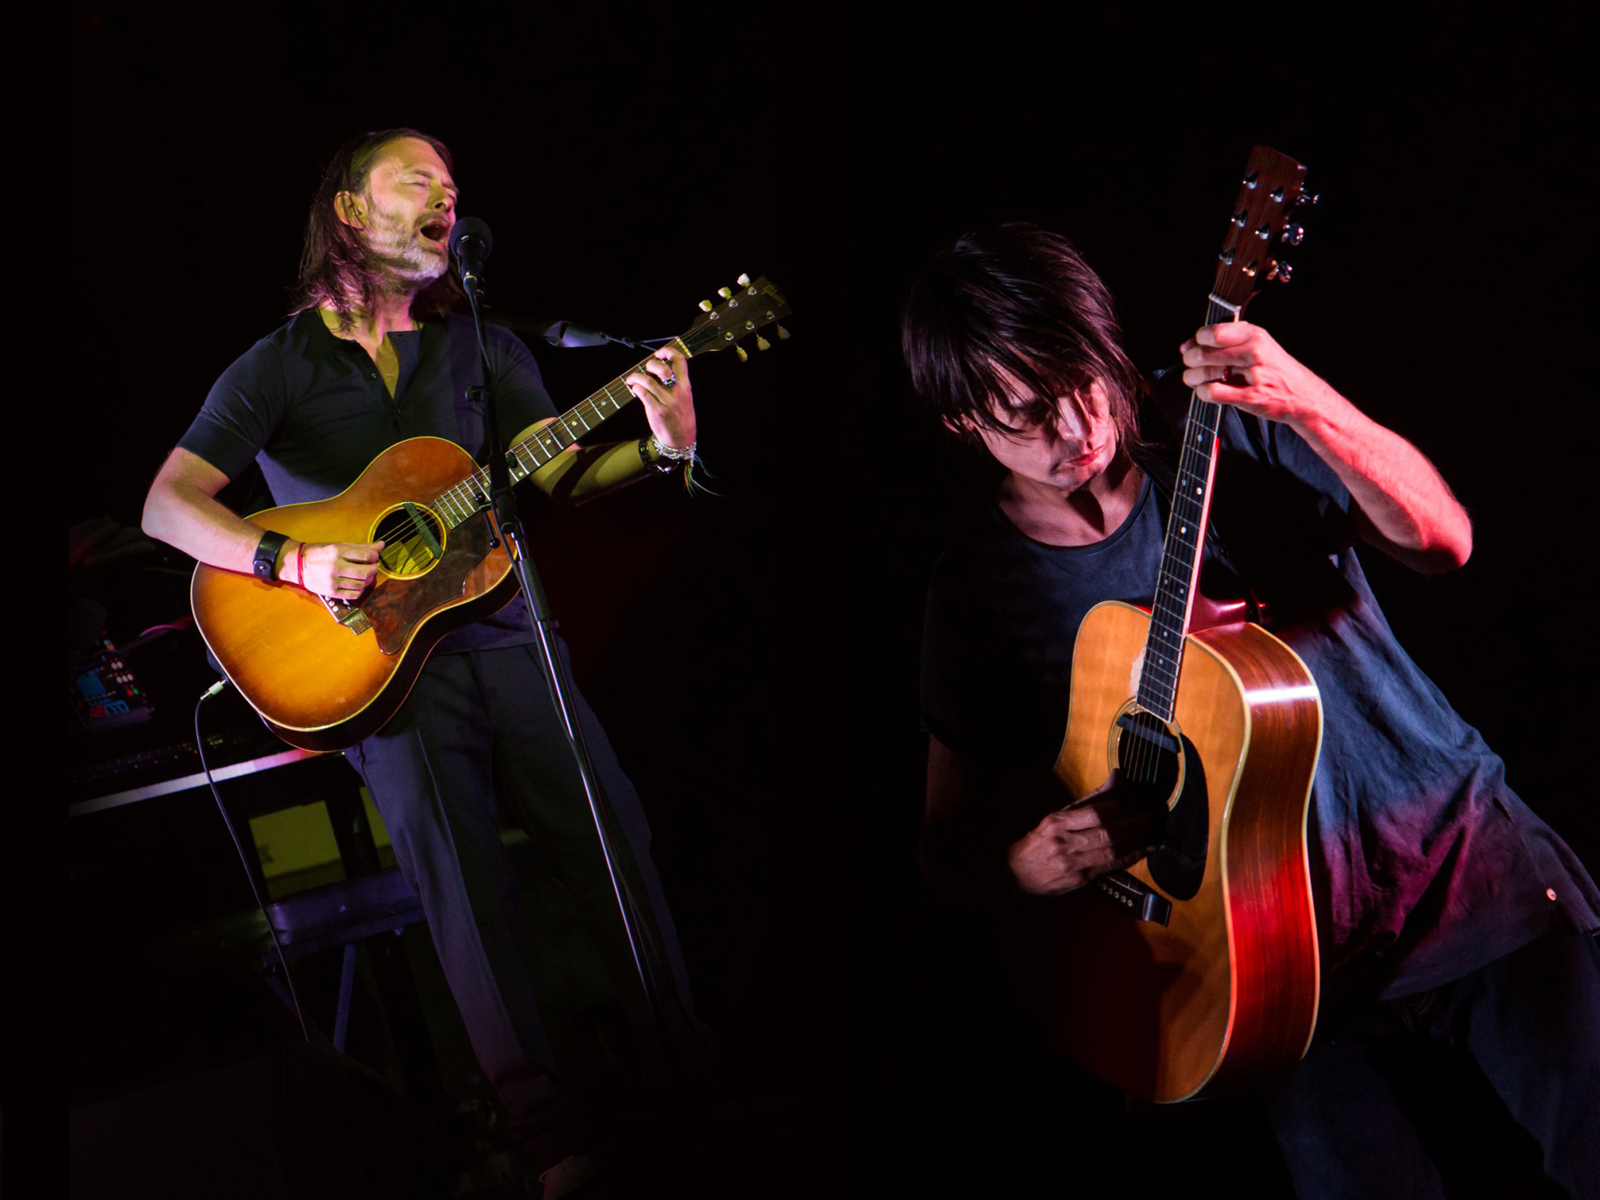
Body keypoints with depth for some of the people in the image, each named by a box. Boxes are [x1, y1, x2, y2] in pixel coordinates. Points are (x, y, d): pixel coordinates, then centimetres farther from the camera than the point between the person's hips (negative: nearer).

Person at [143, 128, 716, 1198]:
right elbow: (166, 505, 1)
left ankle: (697, 1073, -4)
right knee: (445, 834, -20)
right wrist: (293, 560, -15)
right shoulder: (278, 365, 7)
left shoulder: (482, 347, 16)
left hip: (493, 622, 3)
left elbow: (560, 475, 5)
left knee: (612, 822, -14)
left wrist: (665, 446, -15)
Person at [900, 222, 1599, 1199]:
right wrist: (1030, 864, -19)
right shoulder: (981, 590, -2)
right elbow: (951, 845, 4)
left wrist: (1305, 403, -25)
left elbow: (1441, 540, -11)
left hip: (1459, 853, 0)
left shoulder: (1225, 423, -3)